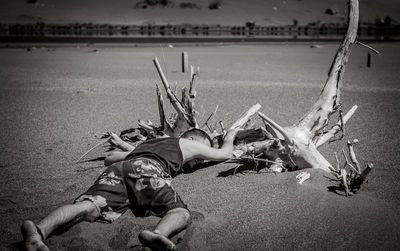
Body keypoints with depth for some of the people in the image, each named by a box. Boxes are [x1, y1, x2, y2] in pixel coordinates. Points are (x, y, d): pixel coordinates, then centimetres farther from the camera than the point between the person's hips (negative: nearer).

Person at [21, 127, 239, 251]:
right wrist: (229, 139, 68)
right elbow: (224, 154, 46)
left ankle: (40, 229, -47)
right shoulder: (187, 144, 33)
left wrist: (126, 148, 70)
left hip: (118, 169, 5)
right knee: (181, 213, -16)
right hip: (146, 168, -5)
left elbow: (109, 159, 50)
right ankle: (158, 233, -52)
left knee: (87, 206, -19)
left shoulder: (146, 143, 45)